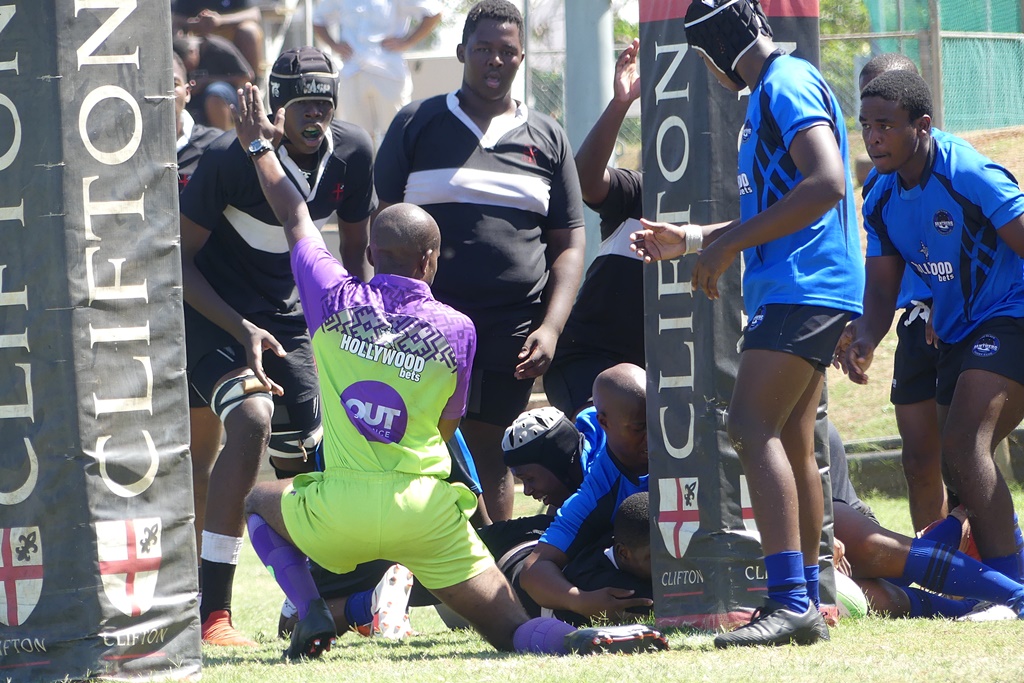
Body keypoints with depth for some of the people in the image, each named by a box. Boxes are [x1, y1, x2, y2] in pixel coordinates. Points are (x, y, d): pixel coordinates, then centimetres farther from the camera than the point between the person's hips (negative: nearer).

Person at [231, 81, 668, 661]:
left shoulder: (336, 301, 0)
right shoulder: (457, 330, -1)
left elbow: (296, 219, 17)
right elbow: (447, 426, 11)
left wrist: (260, 145, 32)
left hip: (340, 509, 0)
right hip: (426, 514, 0)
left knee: (262, 501, 33)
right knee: (515, 632, 6)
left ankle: (312, 614, 8)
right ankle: (583, 639, -30)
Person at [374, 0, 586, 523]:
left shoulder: (546, 138, 15)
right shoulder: (417, 125, 9)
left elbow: (568, 244, 13)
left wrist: (551, 328, 0)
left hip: (514, 327, 2)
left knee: (490, 457, 5)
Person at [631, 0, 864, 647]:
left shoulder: (788, 85, -11)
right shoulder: (771, 92, 23)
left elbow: (827, 185, -23)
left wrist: (729, 245, -19)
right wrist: (690, 239, 29)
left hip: (804, 287, -11)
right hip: (796, 294, 11)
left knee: (754, 427, -18)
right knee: (791, 446, 12)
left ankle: (791, 600, -25)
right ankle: (804, 604, 15)